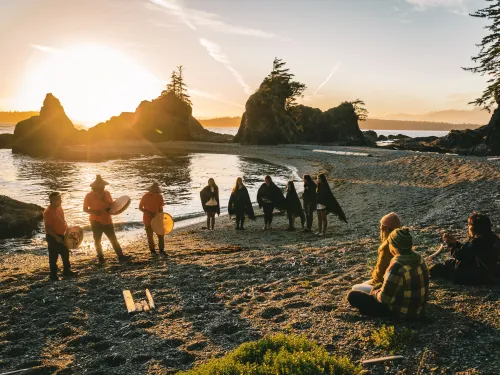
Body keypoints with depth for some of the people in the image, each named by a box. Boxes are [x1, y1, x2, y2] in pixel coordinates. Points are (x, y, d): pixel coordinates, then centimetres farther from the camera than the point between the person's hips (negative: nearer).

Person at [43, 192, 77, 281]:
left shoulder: (59, 207, 4)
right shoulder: (48, 212, -23)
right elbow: (48, 228, -22)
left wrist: (67, 229, 9)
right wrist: (56, 237, -24)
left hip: (61, 235, 9)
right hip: (53, 237, -9)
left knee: (65, 254, 18)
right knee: (53, 256, 3)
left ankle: (67, 271, 32)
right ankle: (53, 275, 16)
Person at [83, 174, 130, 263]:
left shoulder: (107, 193, 1)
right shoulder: (89, 196, -9)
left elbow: (112, 205, 7)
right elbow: (85, 209, -7)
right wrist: (94, 212, -23)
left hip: (107, 221, 3)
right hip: (96, 222, -2)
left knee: (113, 239, 3)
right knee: (97, 240, 8)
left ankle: (120, 256, 4)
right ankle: (101, 258, 22)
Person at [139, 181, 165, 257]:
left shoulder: (159, 196, -7)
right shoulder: (145, 197, -15)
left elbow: (161, 208, 4)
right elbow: (140, 208, -6)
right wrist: (148, 213, -20)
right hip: (148, 220, -2)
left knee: (161, 235, 0)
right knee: (150, 236, 9)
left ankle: (161, 250, 14)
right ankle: (152, 250, 27)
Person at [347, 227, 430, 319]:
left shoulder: (396, 267, -31)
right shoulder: (419, 259, -5)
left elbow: (385, 298, -25)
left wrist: (375, 293, -2)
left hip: (400, 313, -8)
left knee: (352, 295, -5)